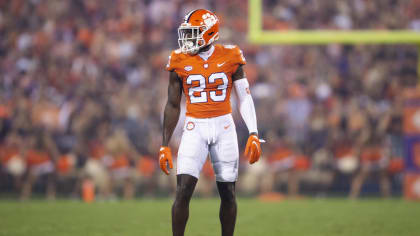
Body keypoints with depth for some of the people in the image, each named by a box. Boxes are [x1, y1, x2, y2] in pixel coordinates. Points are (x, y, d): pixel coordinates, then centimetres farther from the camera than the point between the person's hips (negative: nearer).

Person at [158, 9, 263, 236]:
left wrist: (253, 134, -6)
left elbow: (244, 98, 3)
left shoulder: (230, 57, -2)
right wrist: (164, 145, 4)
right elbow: (173, 105, 6)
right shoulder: (180, 61, 0)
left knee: (227, 192, 5)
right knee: (183, 190, -12)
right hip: (194, 128, 0)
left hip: (224, 127, 0)